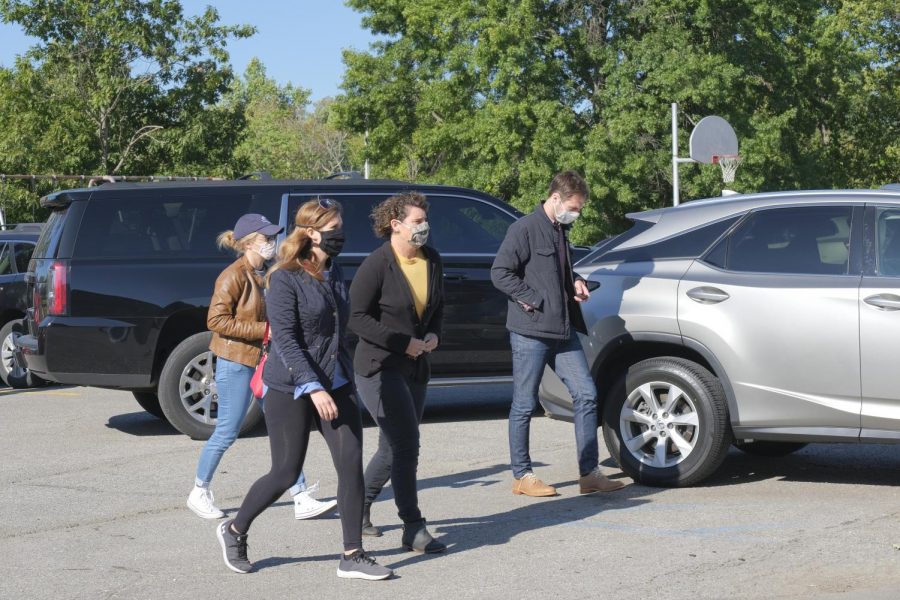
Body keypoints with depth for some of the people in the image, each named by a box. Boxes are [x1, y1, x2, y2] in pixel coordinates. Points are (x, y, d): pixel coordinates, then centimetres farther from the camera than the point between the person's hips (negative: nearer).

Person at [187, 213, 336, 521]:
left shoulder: (267, 273, 10)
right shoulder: (234, 276, -14)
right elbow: (216, 320, -20)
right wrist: (263, 330, -21)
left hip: (266, 360, 8)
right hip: (236, 361, -7)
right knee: (227, 432, 1)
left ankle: (302, 500, 2)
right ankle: (199, 493, 20)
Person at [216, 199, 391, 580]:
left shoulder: (334, 273, 10)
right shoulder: (285, 279, -12)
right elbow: (284, 339, -19)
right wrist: (313, 388, -26)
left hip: (336, 384, 6)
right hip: (291, 389, -6)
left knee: (351, 464, -4)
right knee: (286, 473, 0)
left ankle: (352, 556, 2)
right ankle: (234, 531, 24)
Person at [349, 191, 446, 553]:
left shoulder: (431, 260, 6)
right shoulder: (376, 265, -14)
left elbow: (437, 306, 20)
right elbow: (358, 318, -15)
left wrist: (434, 334, 0)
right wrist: (403, 342, -18)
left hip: (415, 367, 8)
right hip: (379, 367, -8)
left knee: (394, 448, 14)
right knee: (406, 445, -14)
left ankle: (359, 508, 33)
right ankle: (414, 530, -9)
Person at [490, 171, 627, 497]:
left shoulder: (560, 231, 17)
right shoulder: (525, 229, -9)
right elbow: (499, 272, -14)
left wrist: (575, 282, 10)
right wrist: (533, 300, -16)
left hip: (563, 330, 8)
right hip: (530, 332, -8)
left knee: (585, 395, 3)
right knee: (524, 405, 1)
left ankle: (589, 473, 8)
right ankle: (522, 475, 11)